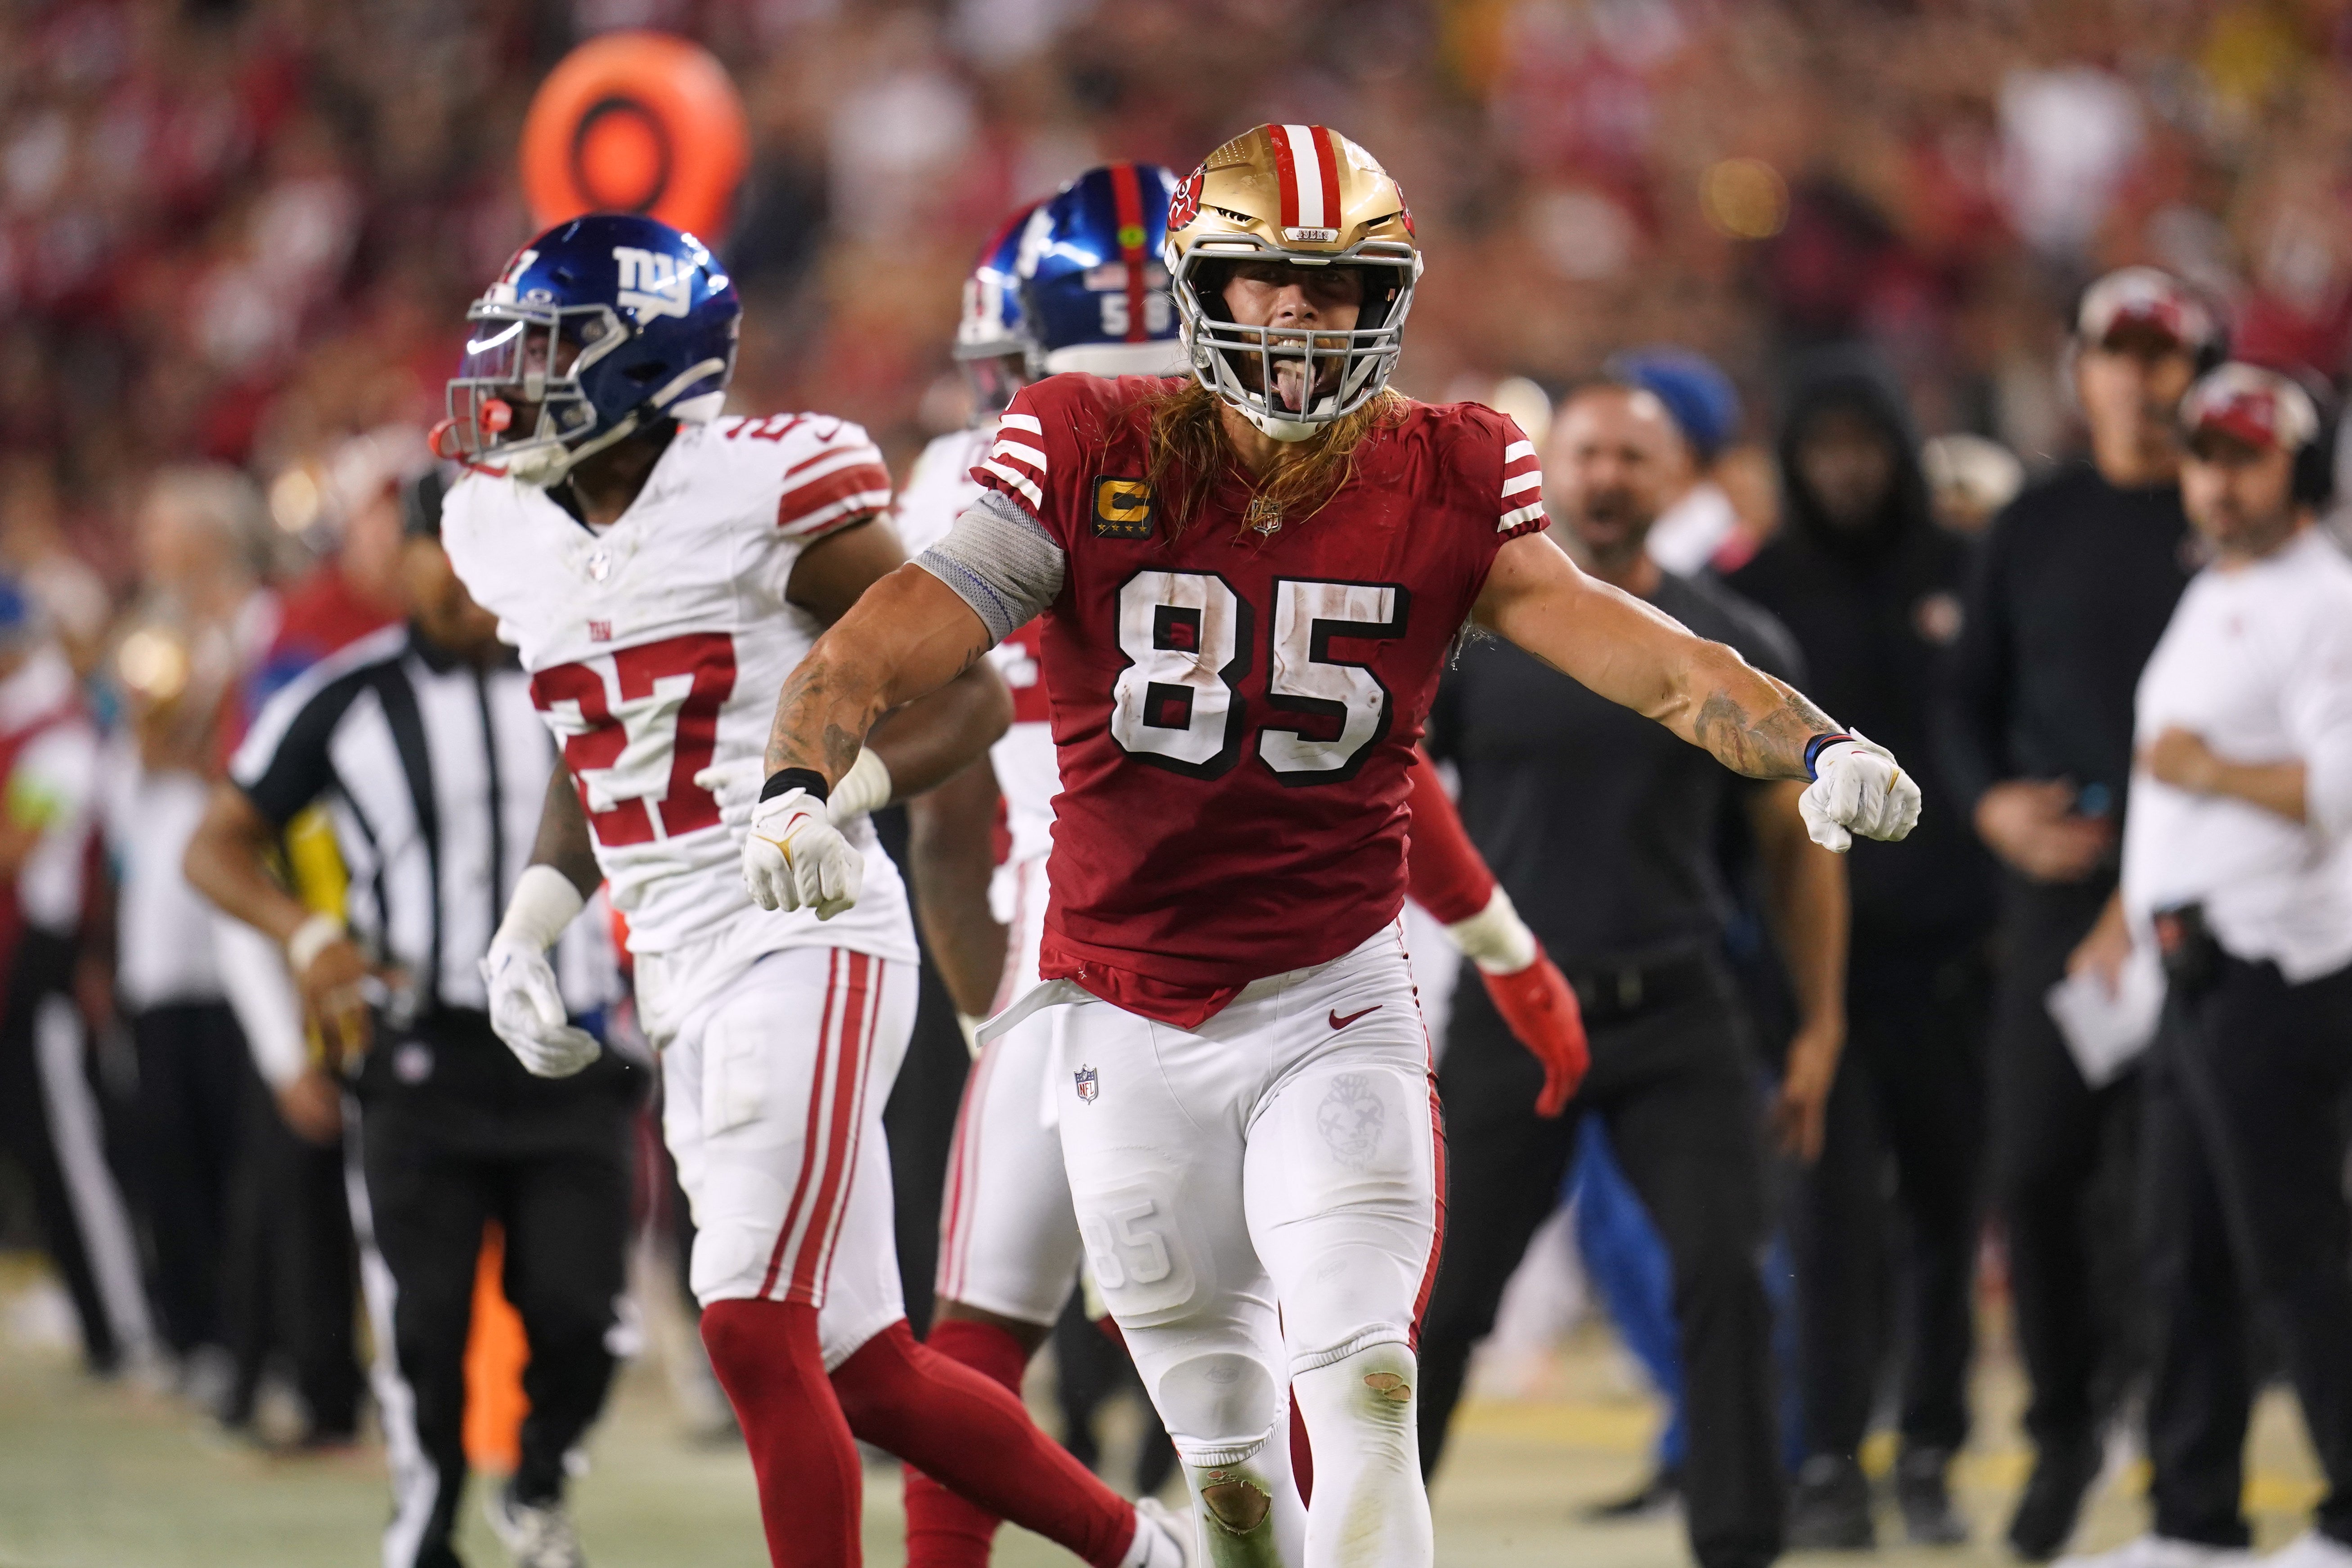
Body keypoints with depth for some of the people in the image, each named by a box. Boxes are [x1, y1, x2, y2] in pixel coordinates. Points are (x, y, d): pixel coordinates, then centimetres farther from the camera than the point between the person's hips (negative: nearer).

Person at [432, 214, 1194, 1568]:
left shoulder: (763, 492, -11)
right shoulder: (511, 529, 11)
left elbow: (972, 694, -6)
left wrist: (842, 788, -23)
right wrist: (534, 919, 12)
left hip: (807, 946, -8)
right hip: (684, 984, 8)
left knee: (755, 1333, -16)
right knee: (862, 1375, 9)